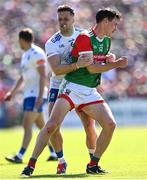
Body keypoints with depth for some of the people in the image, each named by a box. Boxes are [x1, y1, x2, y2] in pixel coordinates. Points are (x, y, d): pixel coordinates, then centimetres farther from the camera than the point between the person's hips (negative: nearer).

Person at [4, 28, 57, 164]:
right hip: (28, 94, 10)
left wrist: (40, 97, -24)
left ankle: (20, 156, -19)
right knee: (41, 126, 14)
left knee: (27, 125, -15)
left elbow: (43, 76, -18)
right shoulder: (26, 55, 17)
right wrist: (13, 91, 29)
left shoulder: (37, 53, -13)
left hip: (36, 95, -10)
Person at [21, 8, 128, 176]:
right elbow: (91, 67, -18)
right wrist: (116, 64, -14)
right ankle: (31, 164, -9)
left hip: (90, 92, 7)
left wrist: (110, 60, 7)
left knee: (110, 124, -8)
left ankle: (93, 165, 4)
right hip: (72, 88, -7)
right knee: (52, 125, -17)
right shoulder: (84, 38, -13)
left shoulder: (107, 41, 12)